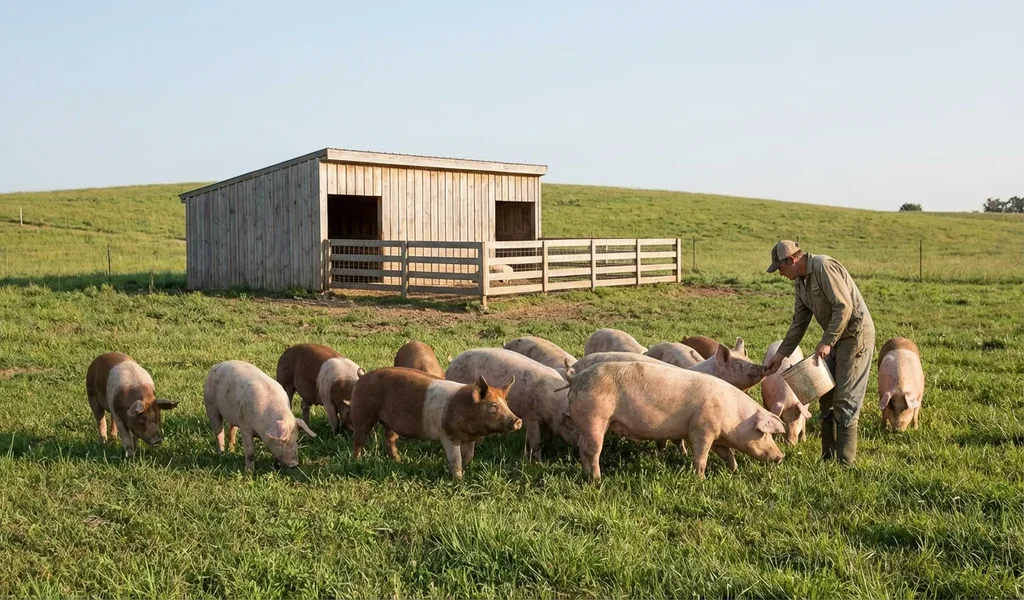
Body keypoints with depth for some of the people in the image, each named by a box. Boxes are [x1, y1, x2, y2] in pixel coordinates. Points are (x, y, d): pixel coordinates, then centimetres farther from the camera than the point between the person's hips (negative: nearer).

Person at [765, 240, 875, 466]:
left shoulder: (824, 267, -19)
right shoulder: (800, 283, 10)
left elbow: (844, 307, -24)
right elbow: (799, 323, 16)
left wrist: (827, 342, -23)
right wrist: (781, 355, 12)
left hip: (855, 334, -10)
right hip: (836, 337, 10)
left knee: (845, 400, -9)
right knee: (826, 396, 12)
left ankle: (846, 462, -5)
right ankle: (828, 458, 21)